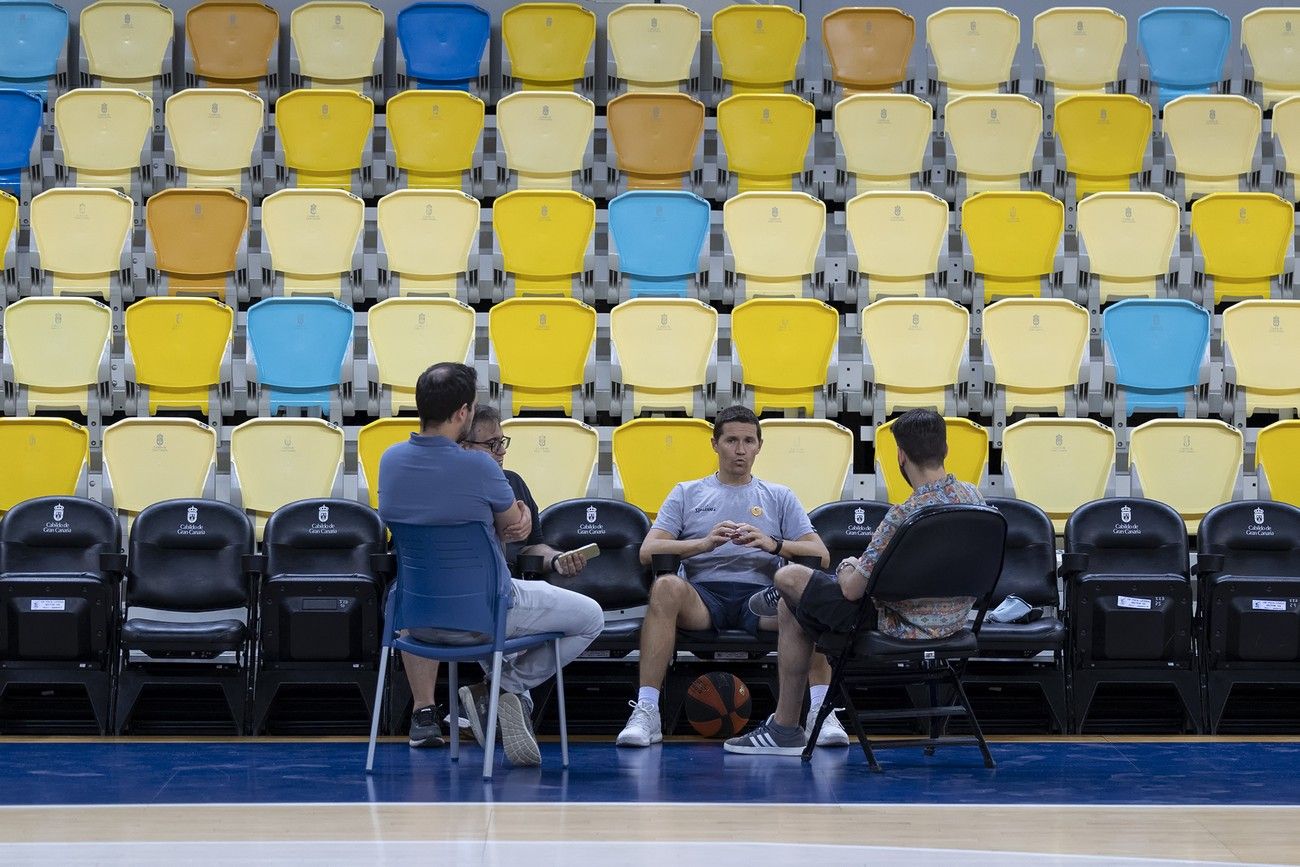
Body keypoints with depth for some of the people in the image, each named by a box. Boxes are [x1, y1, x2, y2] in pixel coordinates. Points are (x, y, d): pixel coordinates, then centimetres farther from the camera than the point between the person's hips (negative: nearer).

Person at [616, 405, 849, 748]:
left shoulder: (780, 497, 22)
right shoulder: (687, 494, 21)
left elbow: (821, 555, 10)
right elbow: (647, 551, 7)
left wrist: (774, 545, -10)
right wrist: (703, 543, -11)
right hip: (704, 596, 0)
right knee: (666, 586, -36)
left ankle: (821, 710, -35)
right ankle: (646, 713, -37)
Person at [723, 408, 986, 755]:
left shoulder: (904, 515, -28)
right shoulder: (972, 494, -5)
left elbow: (853, 589, -21)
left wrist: (848, 568, 4)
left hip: (904, 628, -7)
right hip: (954, 622, 7)